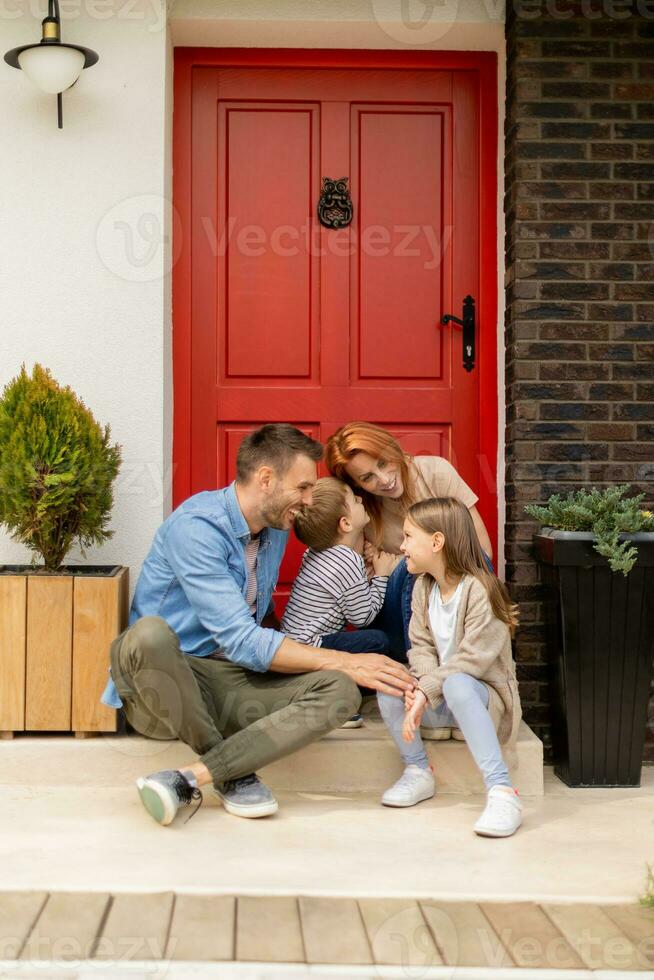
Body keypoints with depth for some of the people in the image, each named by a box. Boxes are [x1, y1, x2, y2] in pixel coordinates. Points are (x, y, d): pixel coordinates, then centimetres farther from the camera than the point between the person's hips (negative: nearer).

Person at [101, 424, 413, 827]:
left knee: (339, 691, -20)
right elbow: (243, 641, -23)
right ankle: (233, 773, -18)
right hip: (164, 683, -6)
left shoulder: (276, 530, 10)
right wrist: (346, 662, -20)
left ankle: (189, 778, -28)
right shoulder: (196, 527, -18)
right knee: (150, 634, -41)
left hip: (237, 685, 7)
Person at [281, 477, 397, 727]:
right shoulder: (349, 562, -18)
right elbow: (362, 616, -10)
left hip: (293, 642, 10)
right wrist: (380, 575, 0)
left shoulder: (316, 552, 10)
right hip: (308, 648, -10)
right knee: (378, 641, -15)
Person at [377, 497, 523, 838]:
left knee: (457, 685, -41)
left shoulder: (479, 590, -19)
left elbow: (473, 658, -25)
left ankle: (502, 792, -42)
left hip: (482, 690, -6)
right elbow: (421, 645, -1)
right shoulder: (423, 587, 4)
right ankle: (418, 771, -3)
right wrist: (421, 685, -21)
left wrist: (427, 690, -28)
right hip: (439, 696, 7)